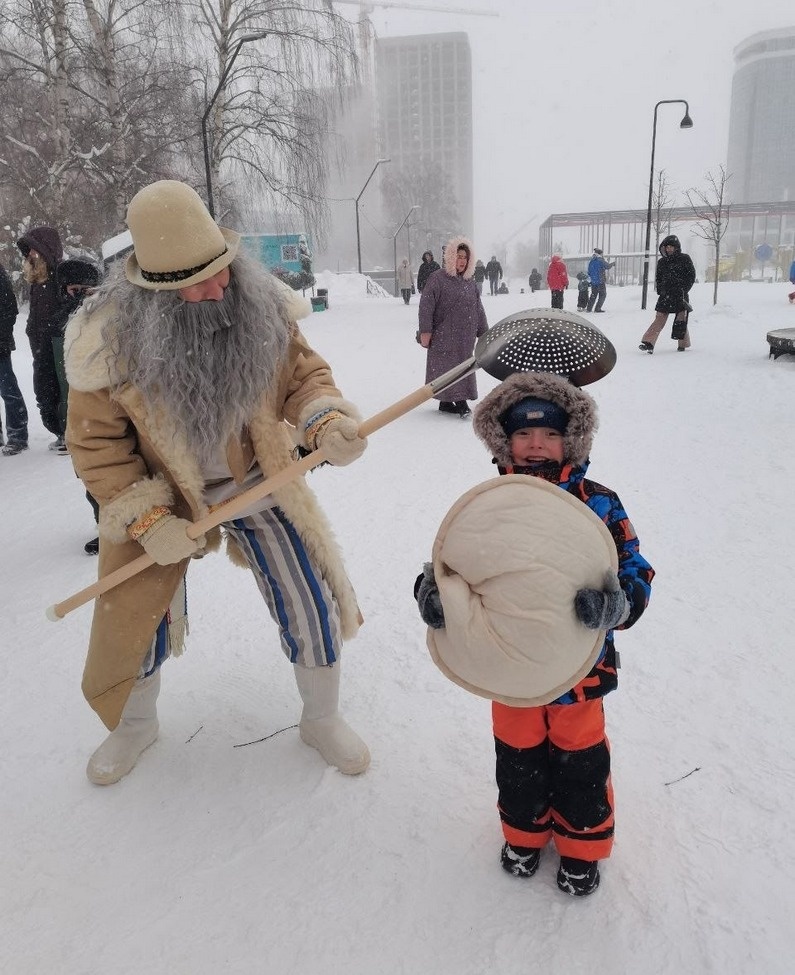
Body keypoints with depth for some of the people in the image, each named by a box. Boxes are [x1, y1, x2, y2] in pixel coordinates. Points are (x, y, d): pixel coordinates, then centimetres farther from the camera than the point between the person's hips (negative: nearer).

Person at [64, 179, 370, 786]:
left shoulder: (261, 306, -18)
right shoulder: (113, 336, -22)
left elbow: (303, 374, -5)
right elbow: (96, 441, -13)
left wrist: (327, 421, -26)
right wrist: (146, 520, -20)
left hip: (260, 482, 1)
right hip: (159, 497, -1)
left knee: (313, 601, 2)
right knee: (134, 617, 8)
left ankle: (322, 718, 32)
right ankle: (134, 724, 43)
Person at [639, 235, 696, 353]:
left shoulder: (684, 259, 2)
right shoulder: (662, 262, 11)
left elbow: (691, 276, 2)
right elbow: (658, 278, 19)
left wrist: (684, 289, -8)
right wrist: (660, 290, 3)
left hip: (681, 295, -2)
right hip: (666, 295, 2)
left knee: (681, 320, 5)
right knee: (659, 320, -9)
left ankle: (683, 344, 21)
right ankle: (648, 343, -17)